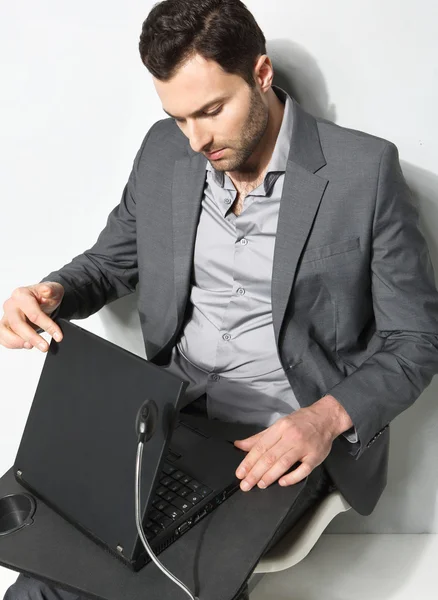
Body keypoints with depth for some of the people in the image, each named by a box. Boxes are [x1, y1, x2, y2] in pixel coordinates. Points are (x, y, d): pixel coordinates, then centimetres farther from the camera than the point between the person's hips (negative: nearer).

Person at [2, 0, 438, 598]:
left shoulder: (365, 171, -12)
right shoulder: (165, 150, 2)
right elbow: (111, 261, 14)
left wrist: (326, 417, -24)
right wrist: (51, 295, -9)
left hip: (284, 436, -3)